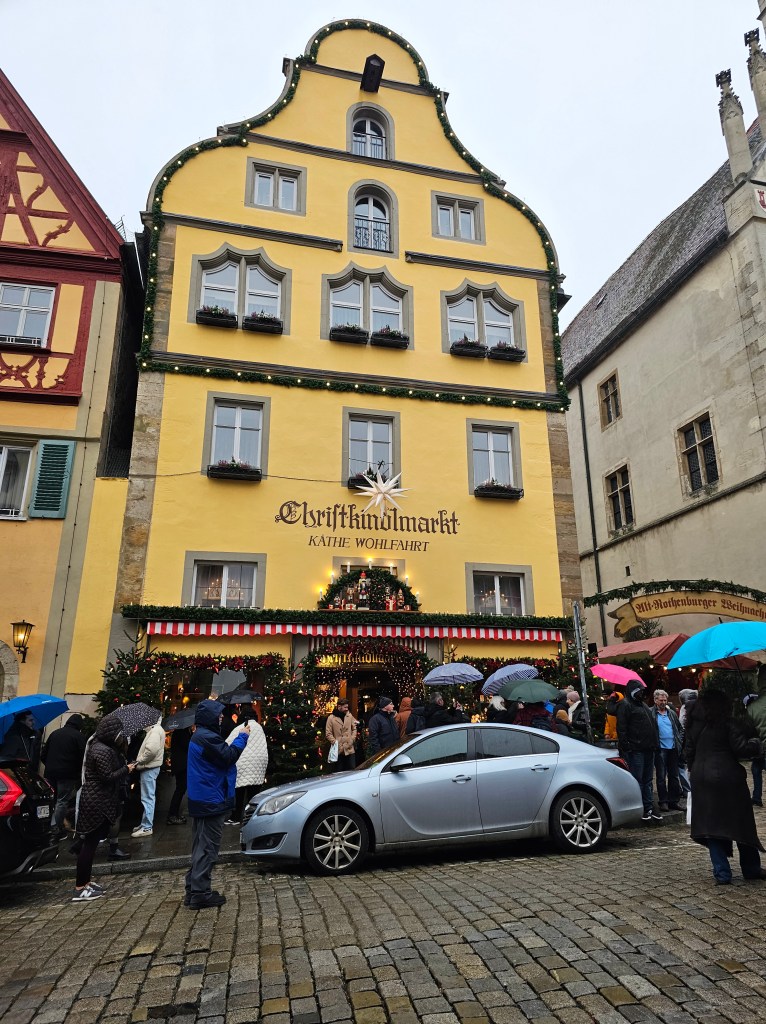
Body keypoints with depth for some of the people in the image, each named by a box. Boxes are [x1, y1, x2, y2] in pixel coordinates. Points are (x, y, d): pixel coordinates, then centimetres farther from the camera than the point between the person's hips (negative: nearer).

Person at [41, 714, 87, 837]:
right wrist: (79, 771, 6)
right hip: (67, 774, -5)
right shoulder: (79, 736, -6)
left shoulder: (54, 733, 11)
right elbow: (83, 757, -10)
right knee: (62, 801, 0)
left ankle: (49, 826, 22)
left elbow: (44, 753, 14)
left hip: (51, 772, 6)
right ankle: (55, 829, -2)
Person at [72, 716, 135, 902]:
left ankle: (84, 881, 27)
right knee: (90, 843, -4)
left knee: (90, 841, 17)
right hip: (97, 802, -11)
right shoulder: (103, 751, -21)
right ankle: (80, 889, 3)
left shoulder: (98, 745, 10)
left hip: (94, 799, 11)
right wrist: (126, 769, -11)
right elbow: (108, 776, -23)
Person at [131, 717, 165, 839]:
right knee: (148, 797, 18)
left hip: (149, 768, -11)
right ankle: (146, 823, 28)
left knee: (148, 798, -4)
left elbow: (151, 750, -29)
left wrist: (139, 761, -16)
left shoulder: (155, 730, -18)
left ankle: (147, 827, 2)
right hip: (150, 767, 11)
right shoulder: (155, 729, 15)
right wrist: (140, 761, 6)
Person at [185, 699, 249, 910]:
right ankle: (200, 893, 0)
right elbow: (229, 756, -21)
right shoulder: (208, 737, -22)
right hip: (211, 800, -11)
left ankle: (194, 890, 22)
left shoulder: (200, 736, 14)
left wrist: (239, 737, 7)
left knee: (201, 845, 16)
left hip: (202, 799, 11)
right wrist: (242, 737, -11)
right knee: (208, 847, -4)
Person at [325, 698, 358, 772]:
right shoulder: (331, 718, -4)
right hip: (338, 750, -3)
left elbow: (354, 728, 11)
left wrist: (352, 739, -2)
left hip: (350, 749, 3)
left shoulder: (349, 715, 7)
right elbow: (328, 734, -5)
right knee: (338, 772, 6)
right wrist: (335, 742, -14)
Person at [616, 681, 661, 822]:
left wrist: (654, 744, 18)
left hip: (648, 749, 9)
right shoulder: (625, 705, -8)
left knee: (647, 780, 13)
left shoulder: (643, 705, 20)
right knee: (637, 780, -5)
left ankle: (649, 808, 20)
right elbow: (621, 728, -14)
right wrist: (625, 746, -20)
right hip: (635, 750, -9)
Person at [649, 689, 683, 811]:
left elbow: (679, 728, 20)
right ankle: (663, 801, 8)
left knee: (674, 776, 10)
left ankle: (674, 801, 19)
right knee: (661, 777, 1)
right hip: (660, 749, -5)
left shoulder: (671, 713, 12)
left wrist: (678, 741, 7)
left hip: (673, 748, 5)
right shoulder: (650, 713, -5)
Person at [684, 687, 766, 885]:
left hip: (701, 779, 4)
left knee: (710, 824, 6)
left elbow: (689, 751, 12)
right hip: (728, 778, -4)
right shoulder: (728, 724, -8)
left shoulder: (693, 725, 8)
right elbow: (741, 748, -11)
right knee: (741, 823, 12)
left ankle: (722, 873, 5)